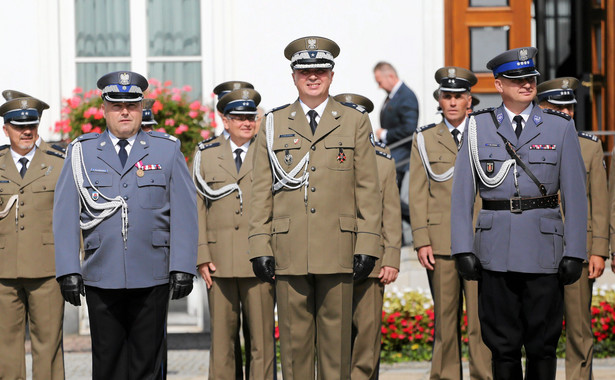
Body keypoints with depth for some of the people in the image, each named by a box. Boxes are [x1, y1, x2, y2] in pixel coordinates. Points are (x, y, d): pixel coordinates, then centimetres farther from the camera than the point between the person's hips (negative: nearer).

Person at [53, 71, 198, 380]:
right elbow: (65, 215, 5)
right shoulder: (81, 152, 8)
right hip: (101, 280, 1)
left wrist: (183, 268, -6)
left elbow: (185, 213, 3)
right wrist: (68, 270, -4)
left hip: (152, 279, 0)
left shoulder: (167, 151, 7)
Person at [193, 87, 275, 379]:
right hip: (219, 261, 1)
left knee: (262, 336, -2)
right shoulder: (206, 154, 11)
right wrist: (201, 256, -2)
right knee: (221, 336, 2)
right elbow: (197, 207, 7)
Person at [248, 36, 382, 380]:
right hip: (289, 254, 1)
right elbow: (262, 191, 9)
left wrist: (367, 246, -2)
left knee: (336, 341, 2)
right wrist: (260, 248, 1)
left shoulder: (355, 123, 9)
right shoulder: (274, 125, 11)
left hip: (338, 253, -1)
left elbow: (368, 190, 6)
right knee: (294, 340, 2)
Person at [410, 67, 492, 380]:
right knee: (444, 318, 2)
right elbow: (418, 194, 6)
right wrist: (421, 241, -3)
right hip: (441, 244, 0)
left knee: (482, 317, -5)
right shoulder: (424, 139, 10)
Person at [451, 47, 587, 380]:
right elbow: (462, 191, 4)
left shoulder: (560, 127, 4)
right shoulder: (479, 126, 5)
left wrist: (575, 253, -2)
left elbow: (575, 194, 3)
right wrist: (463, 249, -3)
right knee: (502, 344, 4)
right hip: (496, 251, 0)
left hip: (544, 250, 0)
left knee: (542, 344, 3)